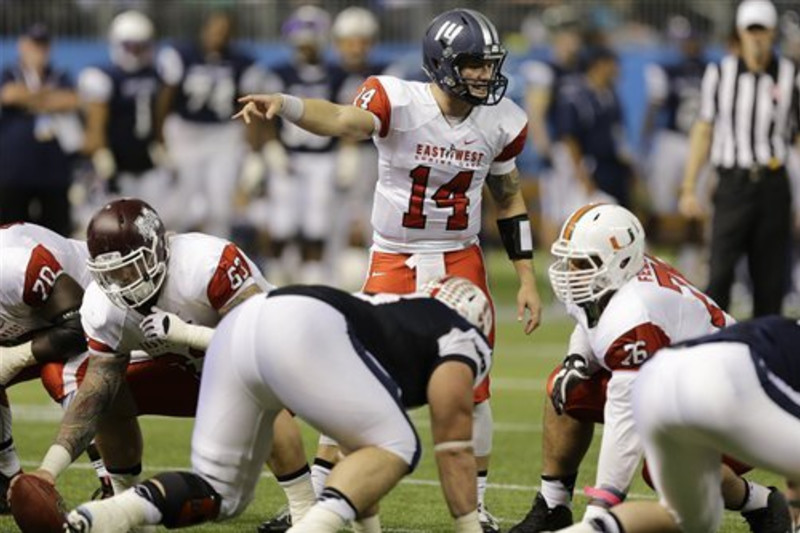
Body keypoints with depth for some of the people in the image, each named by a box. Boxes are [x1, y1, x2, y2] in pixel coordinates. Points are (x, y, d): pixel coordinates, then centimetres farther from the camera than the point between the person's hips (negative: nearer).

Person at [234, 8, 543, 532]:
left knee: (471, 389, 1)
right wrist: (282, 105, -58)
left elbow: (510, 201, 10)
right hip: (394, 262, -3)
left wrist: (527, 281, 7)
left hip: (461, 262, 3)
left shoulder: (502, 123, -3)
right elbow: (342, 119, -37)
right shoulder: (399, 101, -17)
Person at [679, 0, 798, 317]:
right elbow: (704, 131, 8)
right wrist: (689, 188, 4)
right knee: (721, 271, -10)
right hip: (733, 182, -1)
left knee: (771, 275, 5)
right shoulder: (720, 74, 4)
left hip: (773, 182, 1)